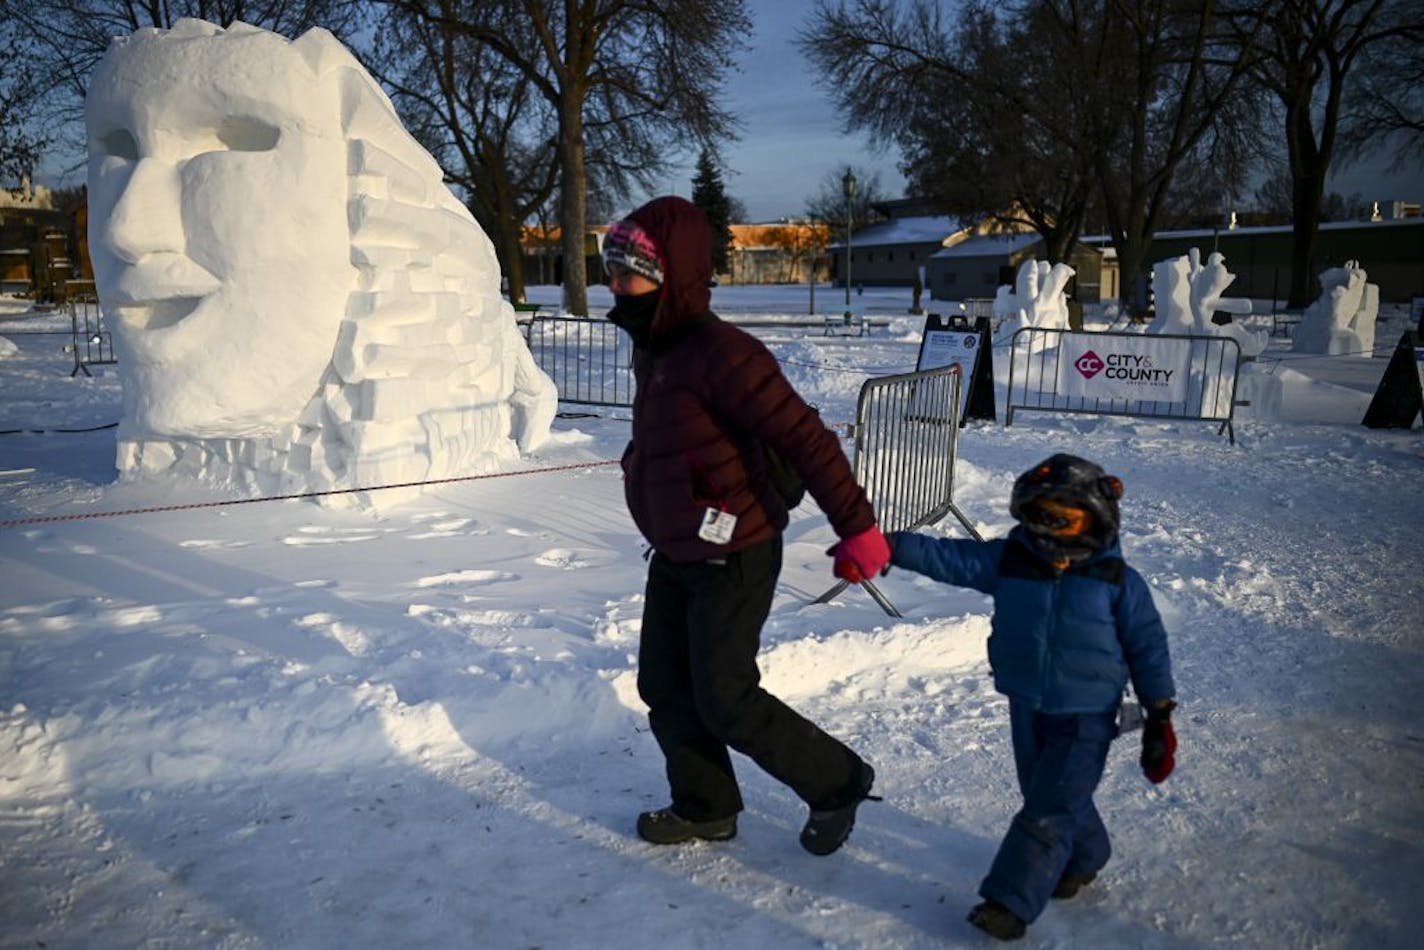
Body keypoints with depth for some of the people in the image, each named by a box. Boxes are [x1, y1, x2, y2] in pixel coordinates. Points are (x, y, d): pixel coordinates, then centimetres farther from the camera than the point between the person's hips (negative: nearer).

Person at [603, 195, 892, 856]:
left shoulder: (722, 354, -24)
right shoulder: (653, 350, 6)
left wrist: (856, 526, -25)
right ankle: (705, 808, 33)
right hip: (675, 556, 9)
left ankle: (838, 783, 20)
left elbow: (805, 439, -25)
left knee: (725, 700, -2)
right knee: (665, 686, 14)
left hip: (731, 561, -9)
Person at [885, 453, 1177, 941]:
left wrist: (1160, 716, -5)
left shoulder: (1118, 581, -11)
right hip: (1027, 708, 5)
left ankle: (1010, 900, 2)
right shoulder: (1008, 560, -5)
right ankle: (1084, 858, 47)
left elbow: (1147, 645, -5)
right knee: (1047, 795, 21)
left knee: (1048, 811, -6)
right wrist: (891, 545, -25)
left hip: (1086, 717, -4)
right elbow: (950, 557, -12)